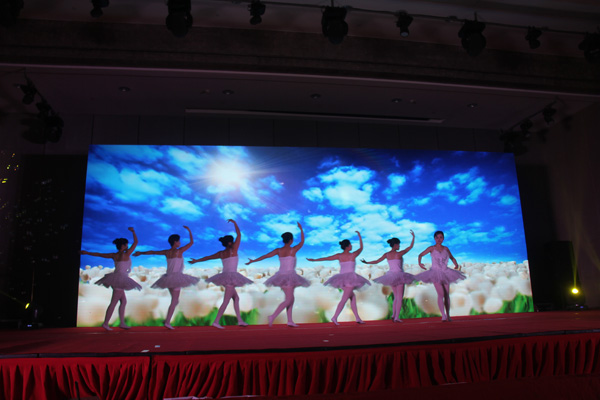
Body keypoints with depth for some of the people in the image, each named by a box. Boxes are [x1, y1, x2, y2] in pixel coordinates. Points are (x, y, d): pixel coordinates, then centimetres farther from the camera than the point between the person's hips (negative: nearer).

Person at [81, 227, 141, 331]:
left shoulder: (114, 255, 8)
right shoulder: (126, 254, -10)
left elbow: (99, 254, 16)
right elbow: (136, 242, -4)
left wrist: (86, 252, 26)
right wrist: (133, 232, 9)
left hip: (116, 279, 8)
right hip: (121, 279, -8)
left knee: (124, 301, 13)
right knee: (113, 302, -4)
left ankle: (122, 323, 14)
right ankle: (105, 323, -2)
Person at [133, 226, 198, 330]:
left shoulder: (166, 252, 6)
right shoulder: (179, 251, -9)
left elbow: (152, 252, 19)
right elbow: (191, 242, -1)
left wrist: (141, 253, 33)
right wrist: (189, 231, 11)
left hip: (168, 278, 7)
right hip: (176, 277, -7)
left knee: (175, 300, 18)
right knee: (174, 301, -4)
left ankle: (167, 319, 15)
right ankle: (167, 322, -9)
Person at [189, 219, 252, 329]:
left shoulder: (220, 253, 8)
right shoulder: (233, 250, -9)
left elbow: (208, 257, 18)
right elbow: (239, 235, -4)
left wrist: (196, 261, 32)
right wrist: (234, 223, 6)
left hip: (224, 276, 8)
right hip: (231, 276, -8)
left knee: (236, 298, 17)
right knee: (226, 301, -5)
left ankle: (240, 320, 19)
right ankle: (216, 322, -6)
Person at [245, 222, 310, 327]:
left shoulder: (278, 250, 1)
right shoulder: (293, 250, -11)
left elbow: (265, 256, 3)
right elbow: (302, 241, 3)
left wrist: (253, 261, 13)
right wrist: (301, 229, 16)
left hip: (281, 275, 7)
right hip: (289, 276, -7)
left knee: (291, 299, 17)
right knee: (288, 300, -4)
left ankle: (290, 321, 18)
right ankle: (273, 316, -15)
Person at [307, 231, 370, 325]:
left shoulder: (339, 256, 5)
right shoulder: (353, 255, -5)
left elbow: (326, 258, 10)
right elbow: (361, 247, 12)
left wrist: (314, 260, 21)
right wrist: (359, 235, 22)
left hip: (341, 278, 6)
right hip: (350, 278, -6)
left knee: (353, 297, 17)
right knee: (344, 299, -8)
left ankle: (357, 318, 18)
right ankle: (335, 317, -17)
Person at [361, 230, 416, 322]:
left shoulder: (386, 254, 0)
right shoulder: (399, 254, -13)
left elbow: (376, 261, 5)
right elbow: (411, 246, -4)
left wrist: (366, 262, 18)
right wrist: (413, 237, 8)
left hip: (391, 276, 6)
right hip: (399, 275, -6)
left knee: (396, 297, 20)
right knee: (400, 298, 2)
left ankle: (393, 315, 16)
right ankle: (396, 317, -1)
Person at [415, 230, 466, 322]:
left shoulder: (446, 249, 6)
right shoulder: (431, 248, -2)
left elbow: (452, 258, 20)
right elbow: (420, 255, 3)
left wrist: (456, 264, 1)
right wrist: (419, 263, -15)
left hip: (445, 273, 4)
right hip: (435, 273, -3)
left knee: (447, 294, 5)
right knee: (441, 294, -15)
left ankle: (448, 315, 16)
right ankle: (443, 316, -14)